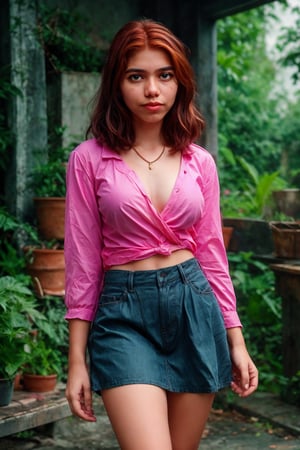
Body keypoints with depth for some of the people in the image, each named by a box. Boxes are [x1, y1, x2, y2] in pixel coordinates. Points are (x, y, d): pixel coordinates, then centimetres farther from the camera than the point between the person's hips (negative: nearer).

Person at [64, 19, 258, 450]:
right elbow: (81, 260, -2)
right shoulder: (90, 159, -2)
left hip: (196, 308, 3)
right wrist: (77, 359, -3)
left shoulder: (199, 162, 6)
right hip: (125, 315, -3)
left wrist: (236, 342, 8)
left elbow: (212, 253, 10)